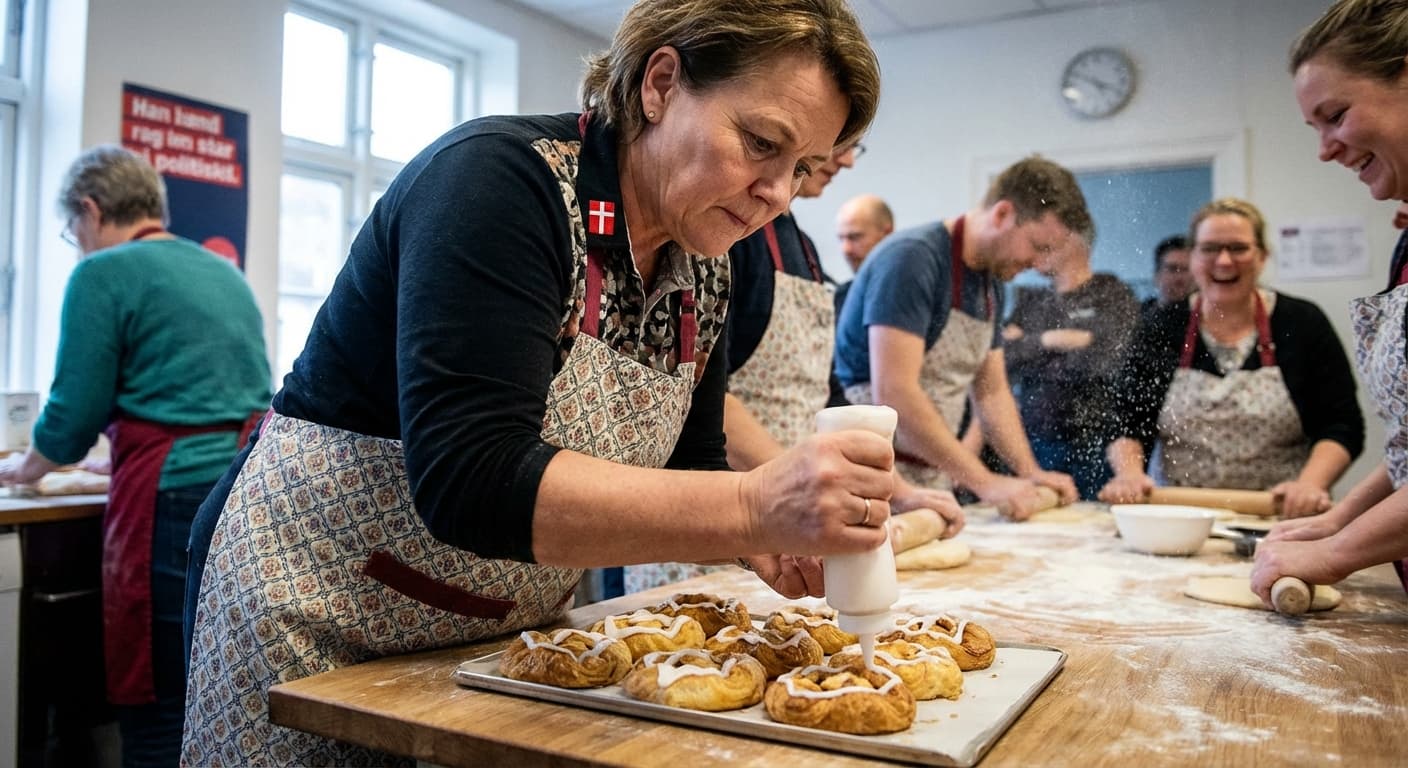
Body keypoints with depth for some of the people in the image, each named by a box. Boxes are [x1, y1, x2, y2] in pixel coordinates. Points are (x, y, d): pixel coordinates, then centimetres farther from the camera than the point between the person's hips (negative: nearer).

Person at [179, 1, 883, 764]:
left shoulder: (704, 269, -3)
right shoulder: (499, 179, -25)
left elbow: (685, 468, 4)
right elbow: (469, 480, -34)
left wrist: (761, 533, -17)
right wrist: (751, 509, -40)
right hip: (321, 623, -6)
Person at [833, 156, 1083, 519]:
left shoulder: (990, 285, 12)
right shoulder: (912, 258, -17)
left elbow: (992, 392, 19)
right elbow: (893, 393, -25)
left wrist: (1031, 473, 5)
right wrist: (985, 482, -23)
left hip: (932, 479, 8)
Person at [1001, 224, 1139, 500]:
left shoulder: (1114, 296, 0)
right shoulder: (1031, 301, 14)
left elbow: (1104, 359, -15)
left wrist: (1027, 347, -5)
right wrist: (1048, 340, -11)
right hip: (1032, 443, 4)